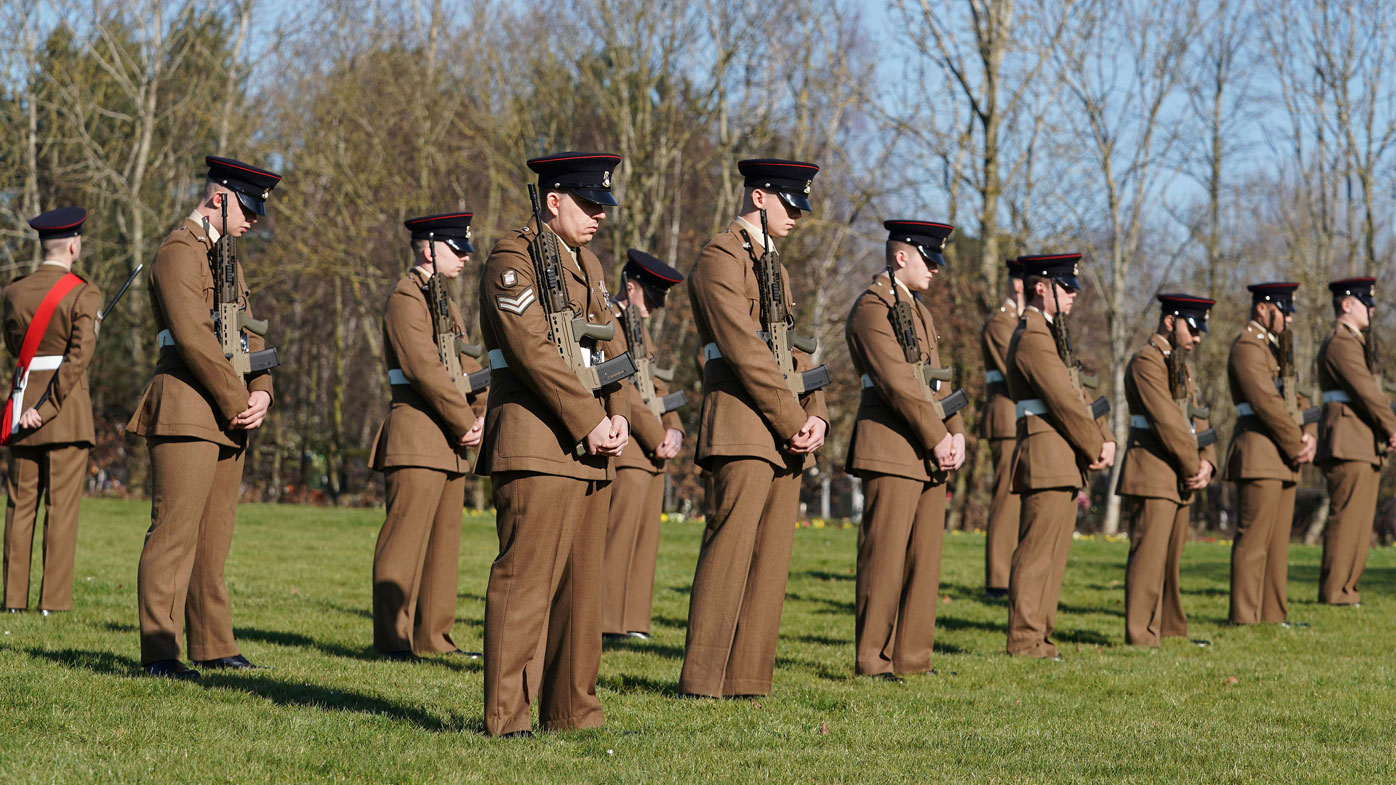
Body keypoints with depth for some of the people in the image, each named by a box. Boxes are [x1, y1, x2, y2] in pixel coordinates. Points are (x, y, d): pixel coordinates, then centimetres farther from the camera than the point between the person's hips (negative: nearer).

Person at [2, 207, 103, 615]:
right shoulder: (83, 295, -8)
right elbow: (80, 356, -17)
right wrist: (47, 408, -15)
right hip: (67, 409, -4)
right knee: (62, 506, -2)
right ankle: (54, 599, -4)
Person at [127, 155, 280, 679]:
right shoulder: (179, 253, -9)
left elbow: (249, 335, 18)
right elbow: (194, 338, -19)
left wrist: (261, 393, 0)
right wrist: (238, 403, -16)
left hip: (228, 420, 9)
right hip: (186, 413, -9)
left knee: (215, 537, 11)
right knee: (175, 531, -10)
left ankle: (213, 646, 16)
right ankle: (159, 651, -10)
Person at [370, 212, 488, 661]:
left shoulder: (446, 305, 21)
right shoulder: (405, 299, -9)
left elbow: (469, 367, 16)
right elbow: (427, 370, -17)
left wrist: (480, 417, -1)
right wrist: (465, 424, -14)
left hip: (450, 446, 9)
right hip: (417, 439, -9)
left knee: (444, 540, 10)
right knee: (405, 537, -8)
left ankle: (432, 636, 15)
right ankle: (393, 638, -6)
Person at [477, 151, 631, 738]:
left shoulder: (586, 262, 20)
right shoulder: (512, 260, -8)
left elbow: (610, 344, 16)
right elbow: (535, 351, -16)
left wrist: (618, 415, -1)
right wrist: (590, 422, -17)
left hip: (589, 451, 9)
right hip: (537, 445, -9)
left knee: (582, 584, 10)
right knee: (524, 579, -9)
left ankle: (573, 712, 16)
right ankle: (506, 719, -7)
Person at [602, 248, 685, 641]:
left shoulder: (638, 327, 22)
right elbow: (621, 388, -16)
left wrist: (673, 430, 3)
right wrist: (657, 438, -16)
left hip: (651, 453, 10)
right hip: (626, 448, -10)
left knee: (644, 539, 8)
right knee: (619, 535, -10)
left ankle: (632, 622, 11)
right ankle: (607, 622, -7)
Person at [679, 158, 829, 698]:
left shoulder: (773, 267, 22)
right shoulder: (720, 260, -7)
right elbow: (746, 352, -15)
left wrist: (815, 416, 1)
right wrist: (795, 423, -15)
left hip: (786, 436, 9)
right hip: (742, 427, -9)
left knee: (771, 557, 5)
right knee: (730, 550, -10)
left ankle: (748, 677, 8)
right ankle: (702, 681, -8)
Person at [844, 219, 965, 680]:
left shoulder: (919, 312, 22)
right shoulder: (872, 308, -8)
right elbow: (897, 383, -16)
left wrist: (956, 434, 4)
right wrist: (937, 439, -16)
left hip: (929, 454, 9)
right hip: (892, 449, -9)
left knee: (924, 556, 8)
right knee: (885, 555, -8)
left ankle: (912, 656, 12)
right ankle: (872, 660, -6)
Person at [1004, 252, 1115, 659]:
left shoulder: (1049, 334, 21)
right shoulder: (1032, 337, -13)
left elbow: (1077, 394, 19)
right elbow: (1063, 400, -17)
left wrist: (1105, 439, 6)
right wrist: (1093, 448, -9)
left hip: (1063, 465, 11)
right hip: (1047, 459, -11)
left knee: (1051, 554, 11)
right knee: (1037, 553, -9)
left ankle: (1038, 637, 15)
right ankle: (1024, 641, -7)